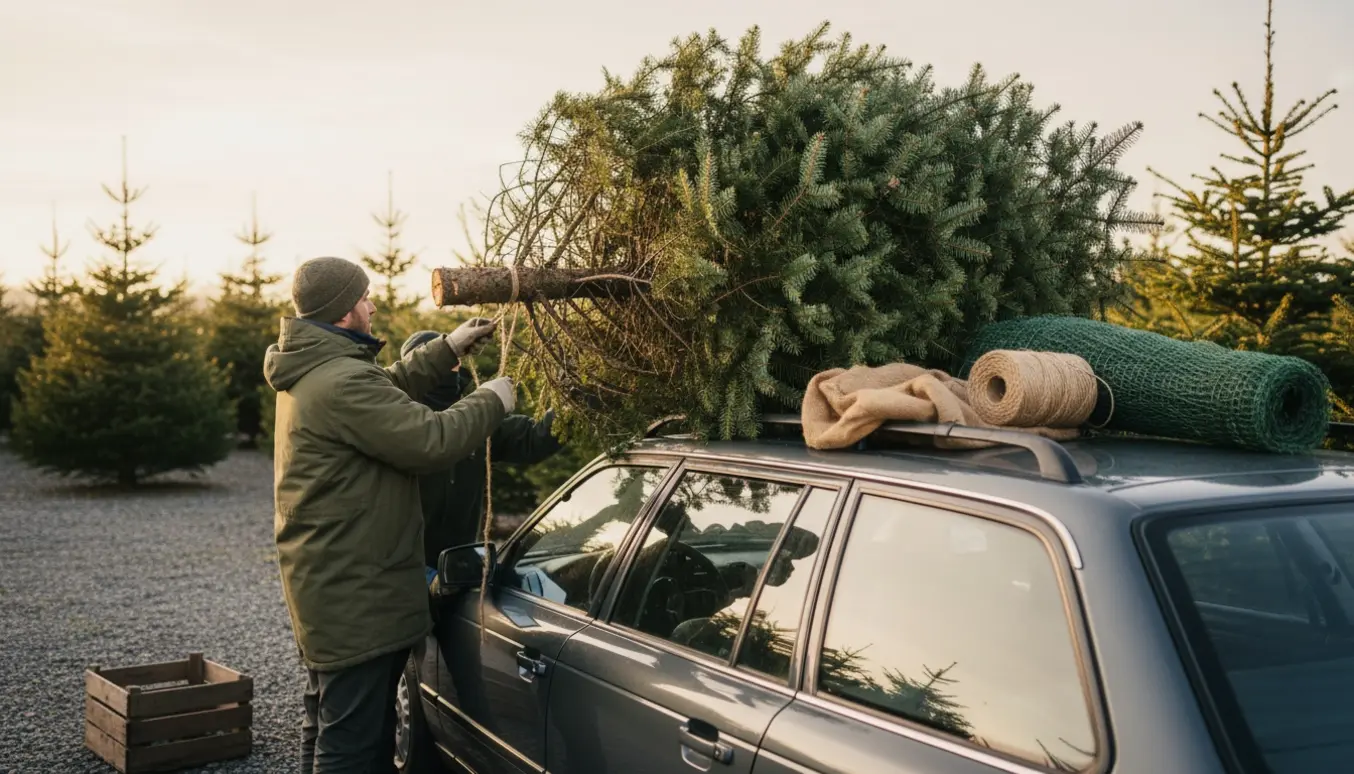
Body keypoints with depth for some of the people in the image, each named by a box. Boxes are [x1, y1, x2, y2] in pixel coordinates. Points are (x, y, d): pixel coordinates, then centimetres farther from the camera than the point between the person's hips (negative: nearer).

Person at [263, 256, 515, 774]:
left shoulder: (311, 370, 10)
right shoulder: (343, 382, -24)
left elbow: (389, 391, 22)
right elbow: (430, 441, -24)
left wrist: (449, 349, 18)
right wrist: (492, 401, -9)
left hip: (327, 585, 11)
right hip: (353, 594, -11)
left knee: (328, 729, 21)